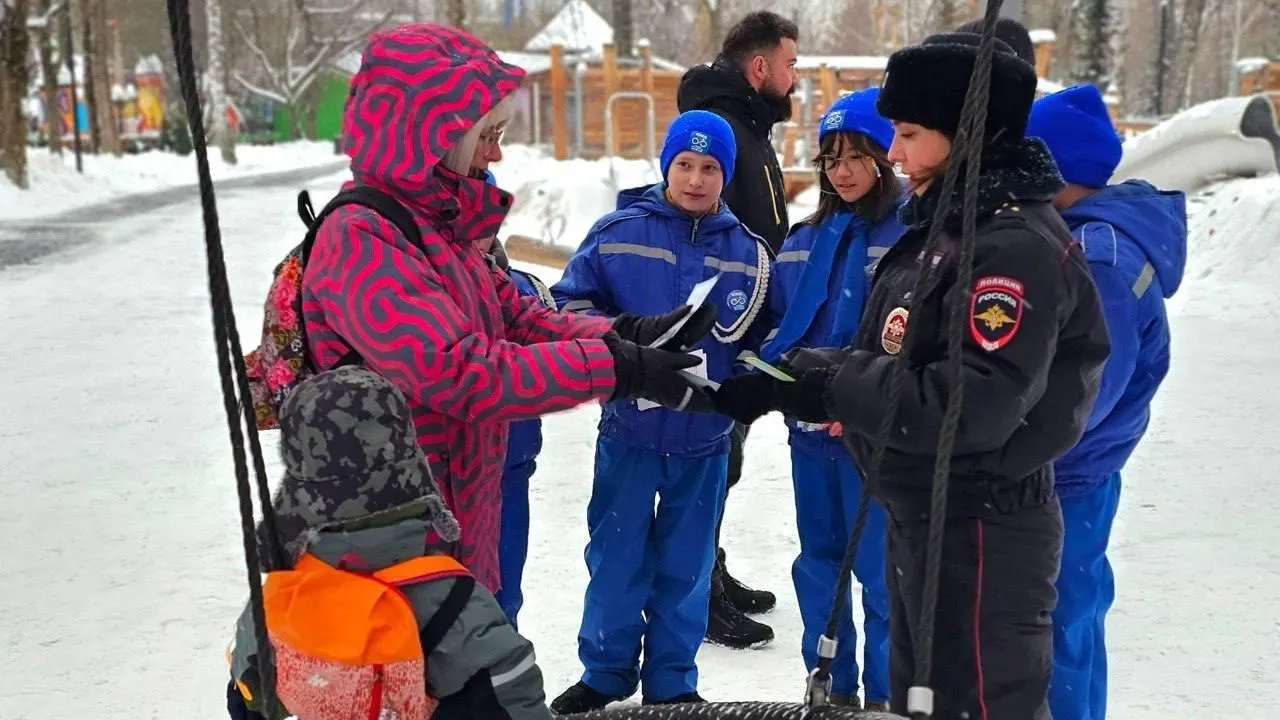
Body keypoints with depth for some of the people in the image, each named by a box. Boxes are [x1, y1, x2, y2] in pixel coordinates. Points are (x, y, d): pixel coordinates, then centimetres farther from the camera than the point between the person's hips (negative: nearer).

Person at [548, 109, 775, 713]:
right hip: (628, 431, -2)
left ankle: (673, 683, 30)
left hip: (705, 440, 2)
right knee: (616, 560, 9)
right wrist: (619, 335, -20)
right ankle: (605, 675, 28)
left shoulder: (748, 252, 4)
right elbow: (568, 303, -5)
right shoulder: (616, 232, -5)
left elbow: (764, 337, 10)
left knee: (686, 568, 14)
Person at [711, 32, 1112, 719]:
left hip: (982, 531, -9)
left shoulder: (1020, 247, -21)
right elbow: (885, 360, 11)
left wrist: (825, 385, -24)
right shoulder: (939, 228, 9)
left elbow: (971, 406, -30)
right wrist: (782, 379, -4)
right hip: (918, 515, 10)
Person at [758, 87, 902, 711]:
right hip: (809, 425, 6)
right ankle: (831, 683, 31)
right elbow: (777, 321, 14)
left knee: (879, 566, 3)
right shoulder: (804, 238, 11)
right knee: (818, 561, 16)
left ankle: (884, 692, 20)